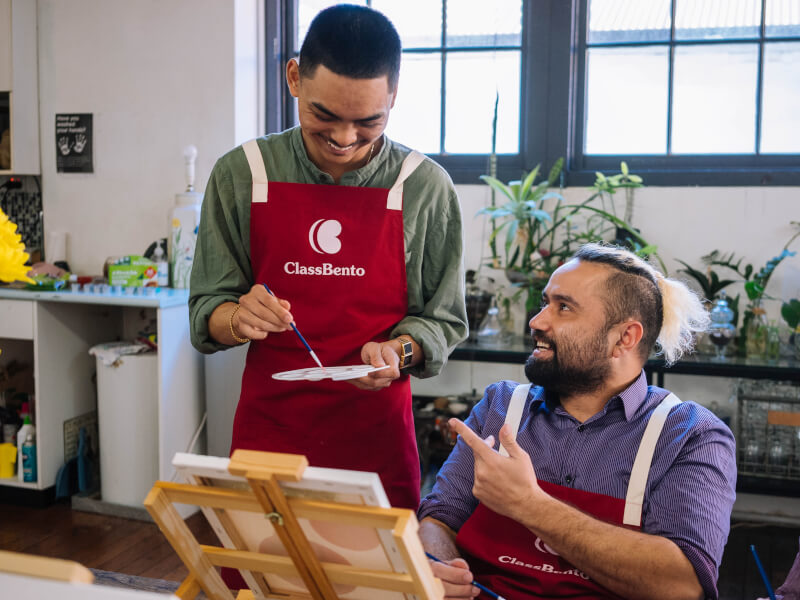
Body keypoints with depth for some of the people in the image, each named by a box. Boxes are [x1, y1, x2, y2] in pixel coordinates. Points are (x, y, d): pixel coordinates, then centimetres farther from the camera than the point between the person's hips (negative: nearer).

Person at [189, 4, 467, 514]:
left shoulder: (426, 187, -5)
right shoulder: (240, 175, -3)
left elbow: (443, 319, 2)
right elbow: (207, 309, 2)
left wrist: (397, 351, -17)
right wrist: (237, 319, -19)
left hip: (377, 432, 0)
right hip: (268, 428, 1)